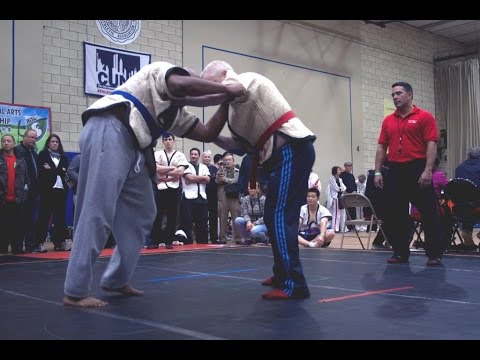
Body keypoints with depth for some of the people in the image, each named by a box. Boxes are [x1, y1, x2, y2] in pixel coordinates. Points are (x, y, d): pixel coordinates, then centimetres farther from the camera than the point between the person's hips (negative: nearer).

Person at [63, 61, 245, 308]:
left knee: (141, 214, 11)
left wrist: (226, 102, 14)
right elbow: (183, 84, -17)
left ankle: (116, 279, 20)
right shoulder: (162, 70, 6)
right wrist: (227, 89, -9)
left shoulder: (178, 111, 27)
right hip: (109, 131, -10)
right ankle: (75, 292, -7)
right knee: (97, 213, -12)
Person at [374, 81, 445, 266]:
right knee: (395, 214, 6)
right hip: (395, 171, 5)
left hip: (418, 169, -5)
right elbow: (381, 147, 12)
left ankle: (435, 254, 6)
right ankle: (400, 252, 16)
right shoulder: (388, 121, 14)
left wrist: (428, 170, -17)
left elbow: (431, 145, -8)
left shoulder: (425, 117, -1)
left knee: (429, 213, -1)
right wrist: (378, 171, 4)